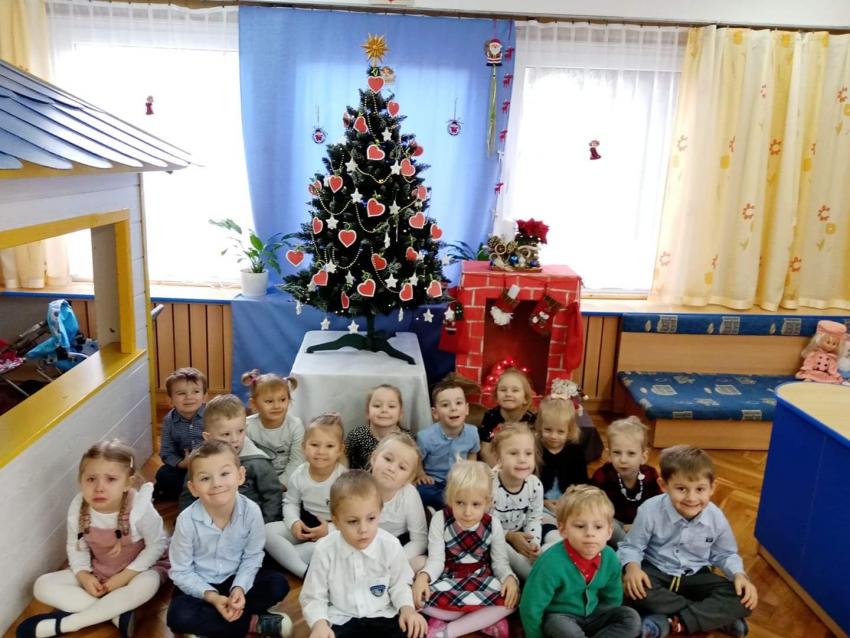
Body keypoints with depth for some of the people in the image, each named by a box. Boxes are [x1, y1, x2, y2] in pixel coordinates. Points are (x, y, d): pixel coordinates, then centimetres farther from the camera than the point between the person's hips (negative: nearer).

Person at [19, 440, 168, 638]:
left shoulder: (139, 507, -30)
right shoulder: (78, 507, -20)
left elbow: (156, 545, -18)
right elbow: (76, 547, -5)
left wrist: (124, 577, -22)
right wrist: (84, 576, -20)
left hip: (138, 568, -4)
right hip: (97, 570, 4)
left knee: (147, 584, -37)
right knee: (43, 585, -12)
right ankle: (117, 613, -21)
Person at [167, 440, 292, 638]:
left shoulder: (251, 511, -22)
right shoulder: (187, 520, -24)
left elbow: (252, 557, -9)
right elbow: (181, 572, -15)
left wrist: (239, 588, -25)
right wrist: (211, 596, -26)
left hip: (235, 579, 1)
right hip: (199, 585, -1)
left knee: (278, 584, -20)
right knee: (178, 615, -30)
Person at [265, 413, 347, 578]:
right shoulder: (299, 474, -8)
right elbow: (290, 502, 4)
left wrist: (330, 530, -25)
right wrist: (294, 523, -15)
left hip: (334, 530, -4)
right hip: (305, 525, 4)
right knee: (268, 531, -17)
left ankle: (284, 555, -20)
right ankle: (305, 572, -26)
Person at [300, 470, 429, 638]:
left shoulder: (391, 546, -11)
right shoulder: (325, 550, -14)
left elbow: (399, 585, 6)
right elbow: (313, 597, -4)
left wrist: (407, 608, -12)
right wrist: (319, 623, -22)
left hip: (381, 617, 1)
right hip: (340, 620, 0)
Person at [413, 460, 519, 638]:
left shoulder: (493, 525, -7)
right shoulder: (440, 520, -12)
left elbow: (500, 562, -3)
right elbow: (436, 560, -13)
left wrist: (510, 578, -25)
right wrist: (423, 576, -34)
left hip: (481, 580, 1)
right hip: (449, 580, -1)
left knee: (510, 599, -27)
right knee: (420, 597, -31)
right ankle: (487, 619, -18)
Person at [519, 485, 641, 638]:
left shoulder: (610, 558, -12)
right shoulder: (552, 563, -30)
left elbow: (612, 599, 9)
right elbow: (531, 608, -20)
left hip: (591, 614, 6)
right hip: (558, 617, -6)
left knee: (631, 618, -10)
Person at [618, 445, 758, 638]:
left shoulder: (716, 518, -13)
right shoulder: (650, 511, -23)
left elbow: (724, 554, 5)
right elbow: (631, 547, -11)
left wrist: (738, 575, -16)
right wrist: (632, 567, -32)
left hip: (696, 575, 3)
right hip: (657, 572, -2)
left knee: (742, 600, -19)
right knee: (635, 591, -35)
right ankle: (718, 617, -21)